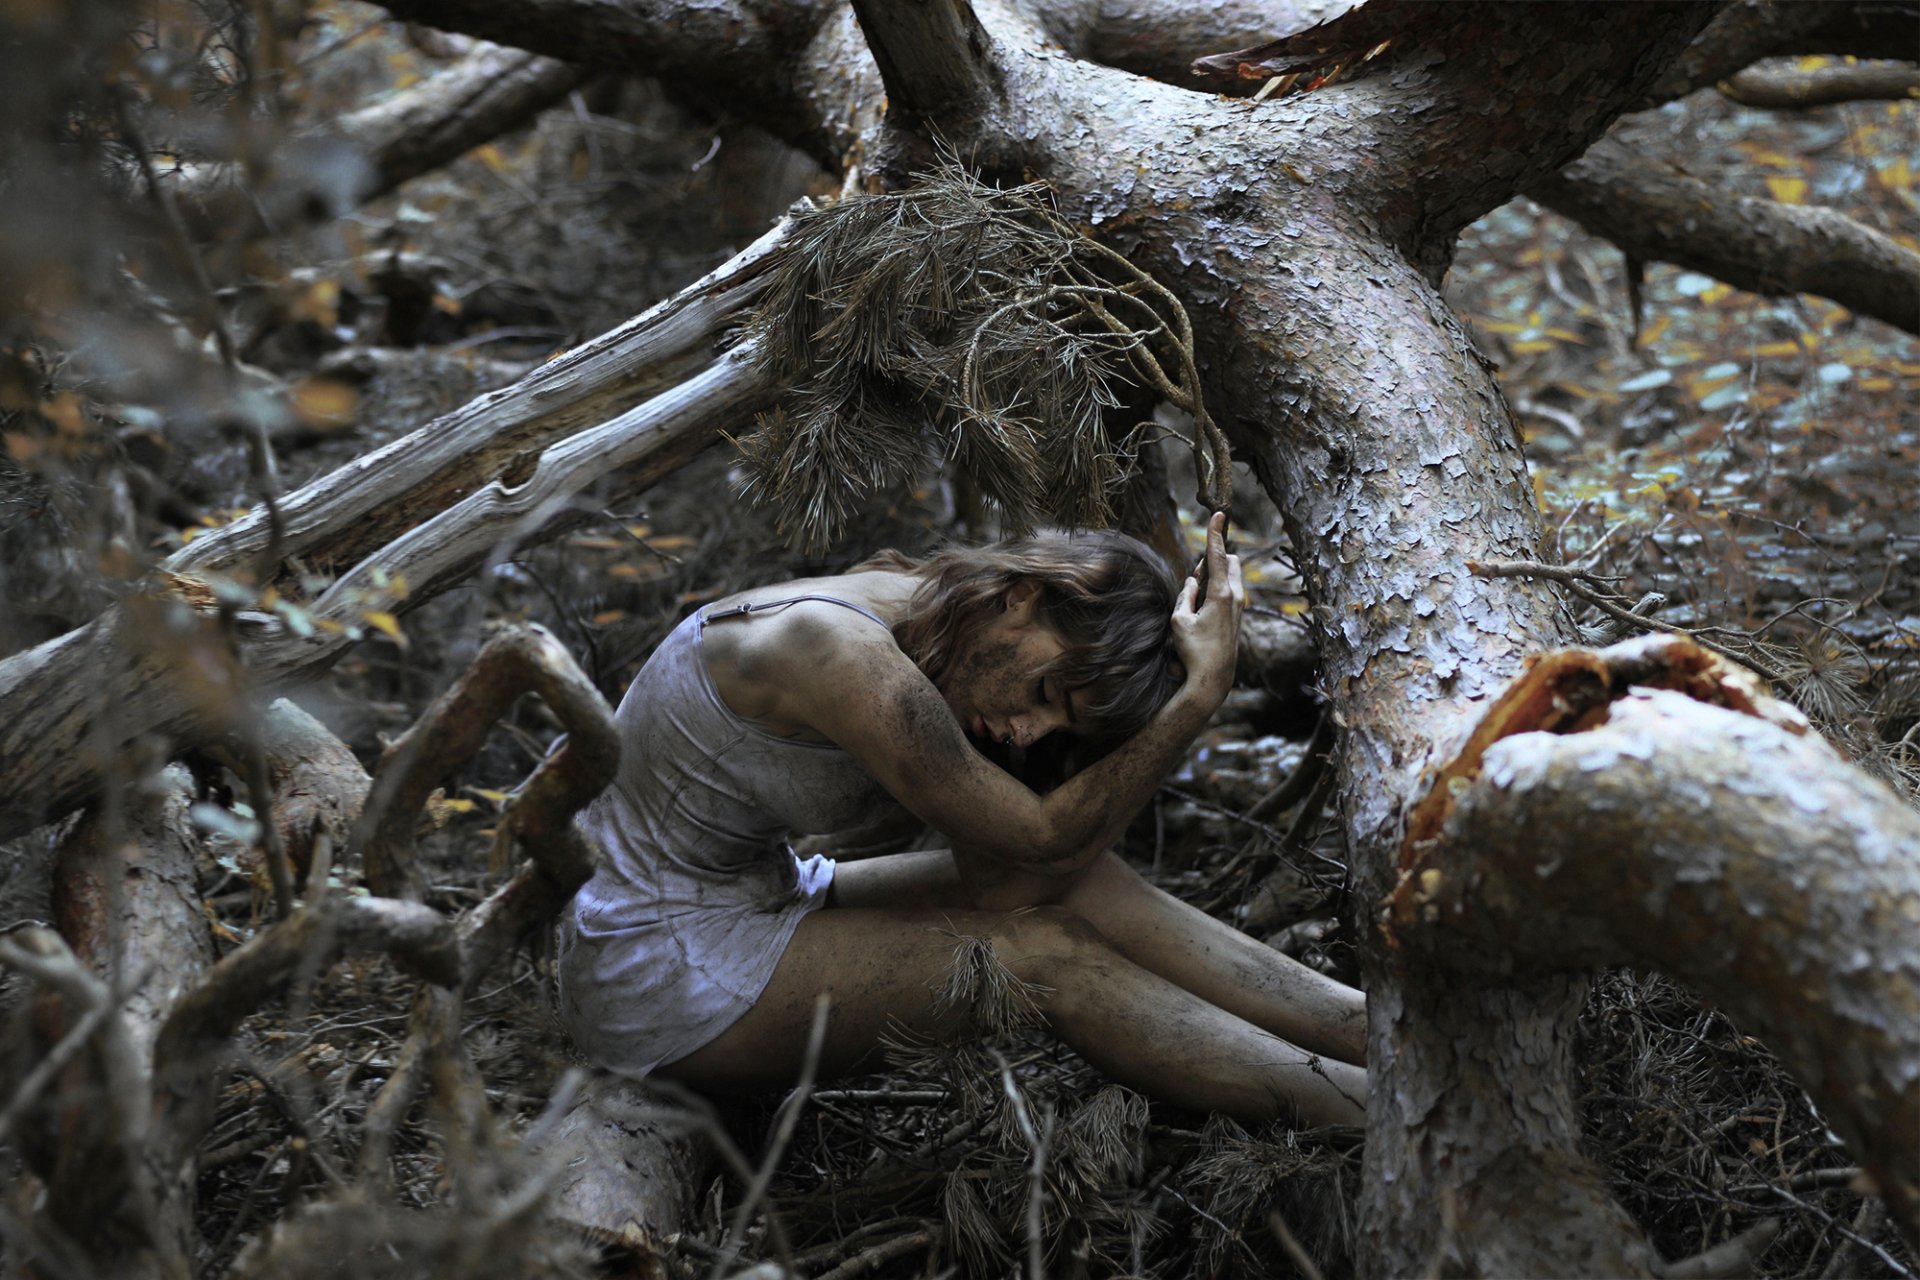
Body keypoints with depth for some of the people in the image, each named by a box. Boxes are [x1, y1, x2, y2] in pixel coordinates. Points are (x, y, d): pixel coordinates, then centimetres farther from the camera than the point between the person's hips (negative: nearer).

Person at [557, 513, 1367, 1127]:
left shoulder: (928, 645, -2)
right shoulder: (843, 651, -29)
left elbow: (1004, 876, -7)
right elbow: (1044, 836, -21)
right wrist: (1202, 693, -21)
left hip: (749, 904, 8)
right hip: (656, 980, -8)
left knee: (1072, 885, -10)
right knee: (1036, 949, -19)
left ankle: (1380, 1024, -8)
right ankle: (1374, 1110, -14)